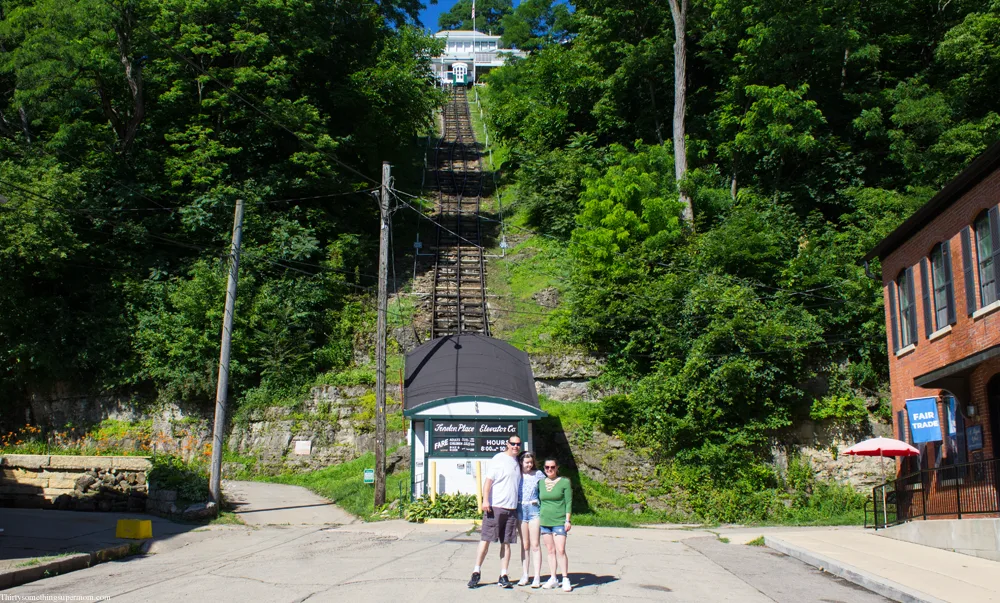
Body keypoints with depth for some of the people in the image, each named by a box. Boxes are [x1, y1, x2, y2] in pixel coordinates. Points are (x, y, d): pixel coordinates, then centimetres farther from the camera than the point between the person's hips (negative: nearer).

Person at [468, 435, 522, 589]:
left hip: (512, 508, 6)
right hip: (495, 507, -6)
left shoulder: (517, 462, 16)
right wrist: (485, 500, -18)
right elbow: (488, 480, -8)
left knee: (506, 543, 5)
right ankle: (476, 573, 5)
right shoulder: (499, 459, -3)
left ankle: (503, 576, 9)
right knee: (486, 540, -3)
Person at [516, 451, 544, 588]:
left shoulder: (538, 474, 2)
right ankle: (524, 575, 14)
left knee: (535, 545, -2)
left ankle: (537, 577, 1)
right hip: (520, 510, 2)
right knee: (524, 545, 8)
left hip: (534, 510, -2)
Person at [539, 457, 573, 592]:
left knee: (560, 550, -9)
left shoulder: (565, 482, -1)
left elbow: (569, 502, -2)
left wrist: (567, 520, -7)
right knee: (550, 550, 8)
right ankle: (553, 579, 15)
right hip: (544, 521, 4)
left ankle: (566, 580, -3)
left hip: (559, 521, -4)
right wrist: (538, 518, 14)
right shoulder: (541, 483, 9)